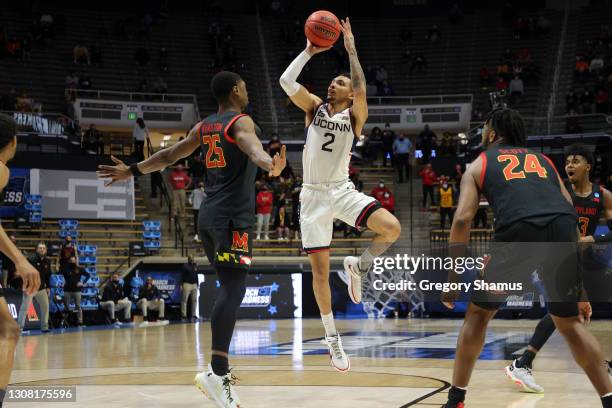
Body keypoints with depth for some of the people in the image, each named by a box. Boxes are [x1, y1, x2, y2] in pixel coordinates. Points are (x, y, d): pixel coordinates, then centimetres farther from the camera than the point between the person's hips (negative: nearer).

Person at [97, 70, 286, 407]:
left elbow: (168, 155, 23)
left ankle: (221, 370, 15)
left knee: (229, 288, 15)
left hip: (209, 215, 9)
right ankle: (216, 372, -26)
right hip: (233, 217, -9)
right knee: (233, 289, -16)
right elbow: (252, 148, -30)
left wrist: (133, 171, 36)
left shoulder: (204, 127, 17)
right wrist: (270, 165, -50)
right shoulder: (241, 122, -6)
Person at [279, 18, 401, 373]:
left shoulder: (355, 115, 1)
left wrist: (351, 48, -17)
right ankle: (332, 339, 15)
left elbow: (362, 88, -20)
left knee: (392, 228, -25)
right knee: (320, 270, 1)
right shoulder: (314, 107, 5)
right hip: (314, 196, 1)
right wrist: (310, 51, -9)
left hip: (343, 191, -1)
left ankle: (359, 265, 5)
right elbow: (286, 81, -10)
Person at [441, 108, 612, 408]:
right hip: (562, 228, 3)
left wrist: (452, 280, 16)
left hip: (518, 229, -3)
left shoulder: (479, 165, 25)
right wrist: (579, 289, 31)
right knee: (569, 322, 23)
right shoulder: (543, 161, 35)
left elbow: (462, 219, 10)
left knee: (479, 311, 20)